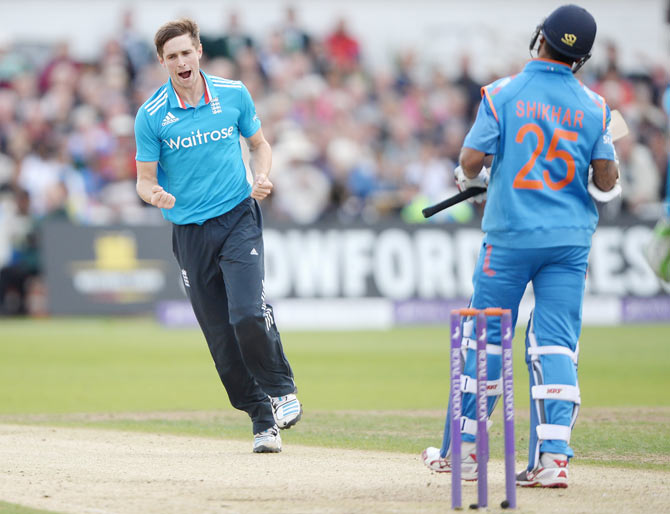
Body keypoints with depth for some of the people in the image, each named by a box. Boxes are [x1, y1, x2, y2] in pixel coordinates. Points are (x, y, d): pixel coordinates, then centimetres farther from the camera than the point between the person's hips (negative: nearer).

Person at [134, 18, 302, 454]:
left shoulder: (234, 94, 2)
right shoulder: (151, 116, -3)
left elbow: (260, 143, 15)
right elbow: (145, 178, 2)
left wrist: (262, 177, -6)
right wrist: (155, 195, -21)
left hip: (239, 218, -1)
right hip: (190, 232, 1)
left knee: (247, 312, -21)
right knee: (220, 336, 0)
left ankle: (282, 389, 2)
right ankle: (263, 421, 11)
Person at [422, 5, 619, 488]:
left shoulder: (502, 93, -5)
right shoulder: (593, 106, 1)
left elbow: (471, 162, -7)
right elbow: (607, 181, 0)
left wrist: (469, 178, 15)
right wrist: (610, 183, 23)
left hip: (510, 235, -2)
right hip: (571, 239, 2)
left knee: (486, 337, 8)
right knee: (556, 344, 2)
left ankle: (463, 449, 13)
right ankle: (553, 455, -8)